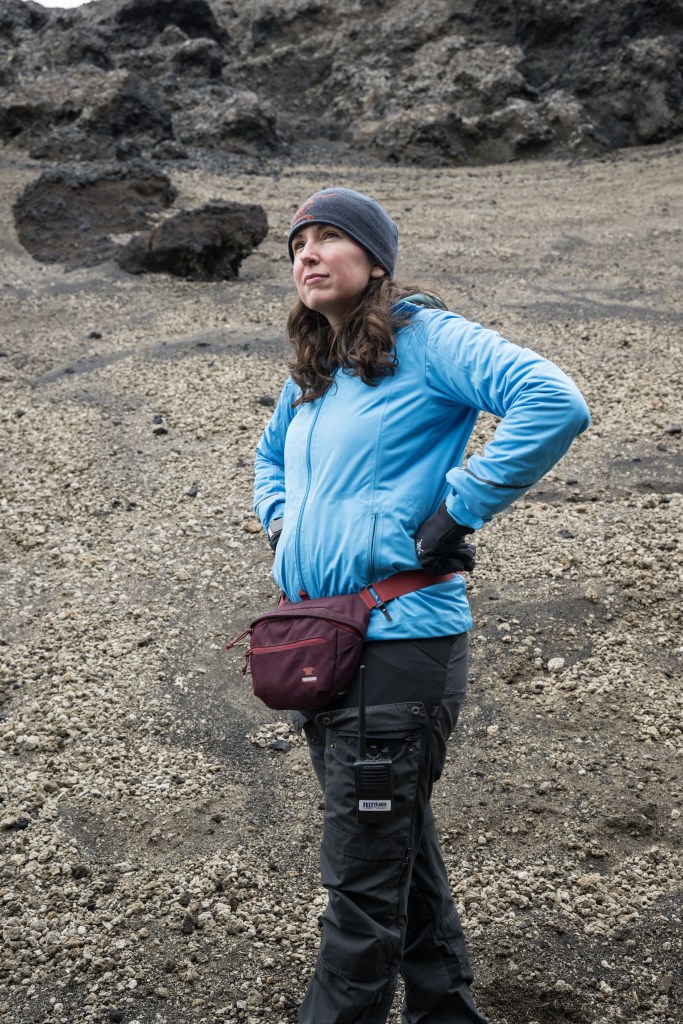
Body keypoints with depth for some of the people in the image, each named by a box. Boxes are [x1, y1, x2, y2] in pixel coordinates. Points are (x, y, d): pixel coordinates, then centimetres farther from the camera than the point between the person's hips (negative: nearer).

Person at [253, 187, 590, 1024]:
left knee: (362, 878, 1)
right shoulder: (307, 374, 14)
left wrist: (454, 516, -20)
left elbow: (555, 404, -23)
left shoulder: (426, 340, -9)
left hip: (396, 641, -8)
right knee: (400, 847, 21)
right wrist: (280, 523, 14)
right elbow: (271, 455, 34)